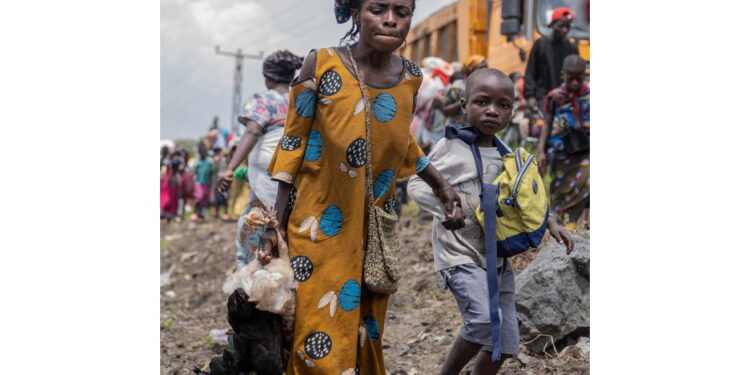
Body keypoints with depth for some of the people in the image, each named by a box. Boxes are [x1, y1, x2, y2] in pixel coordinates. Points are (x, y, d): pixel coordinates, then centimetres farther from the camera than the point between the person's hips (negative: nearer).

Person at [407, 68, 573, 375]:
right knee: (485, 320, -27)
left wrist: (549, 224, 10)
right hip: (460, 253, -7)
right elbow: (416, 185, -6)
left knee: (506, 343, 7)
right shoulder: (451, 146, -9)